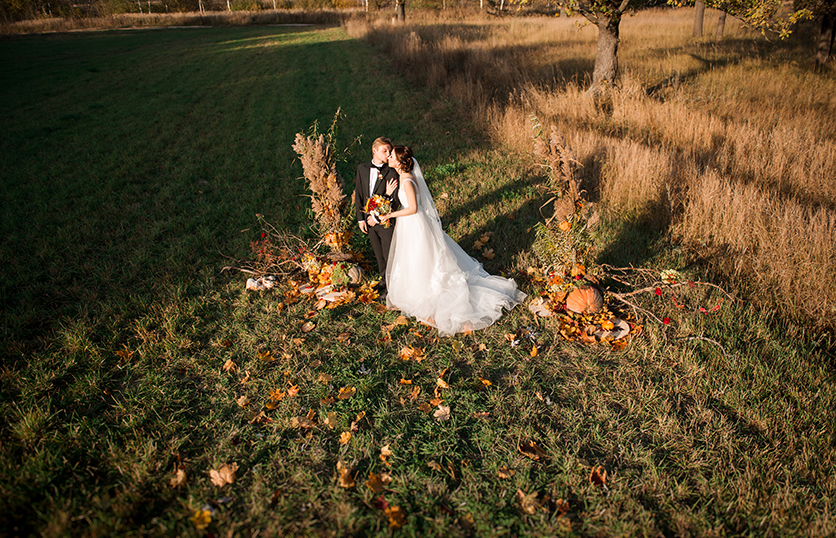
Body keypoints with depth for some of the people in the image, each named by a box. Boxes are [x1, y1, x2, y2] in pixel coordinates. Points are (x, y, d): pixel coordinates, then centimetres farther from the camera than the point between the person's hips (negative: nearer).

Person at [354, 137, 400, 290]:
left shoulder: (392, 172, -14)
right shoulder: (362, 168, 1)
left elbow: (395, 201, -16)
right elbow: (358, 195, 5)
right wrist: (361, 218, 1)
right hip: (369, 219, 5)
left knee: (389, 254, 6)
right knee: (378, 253, 20)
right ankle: (384, 278, 40)